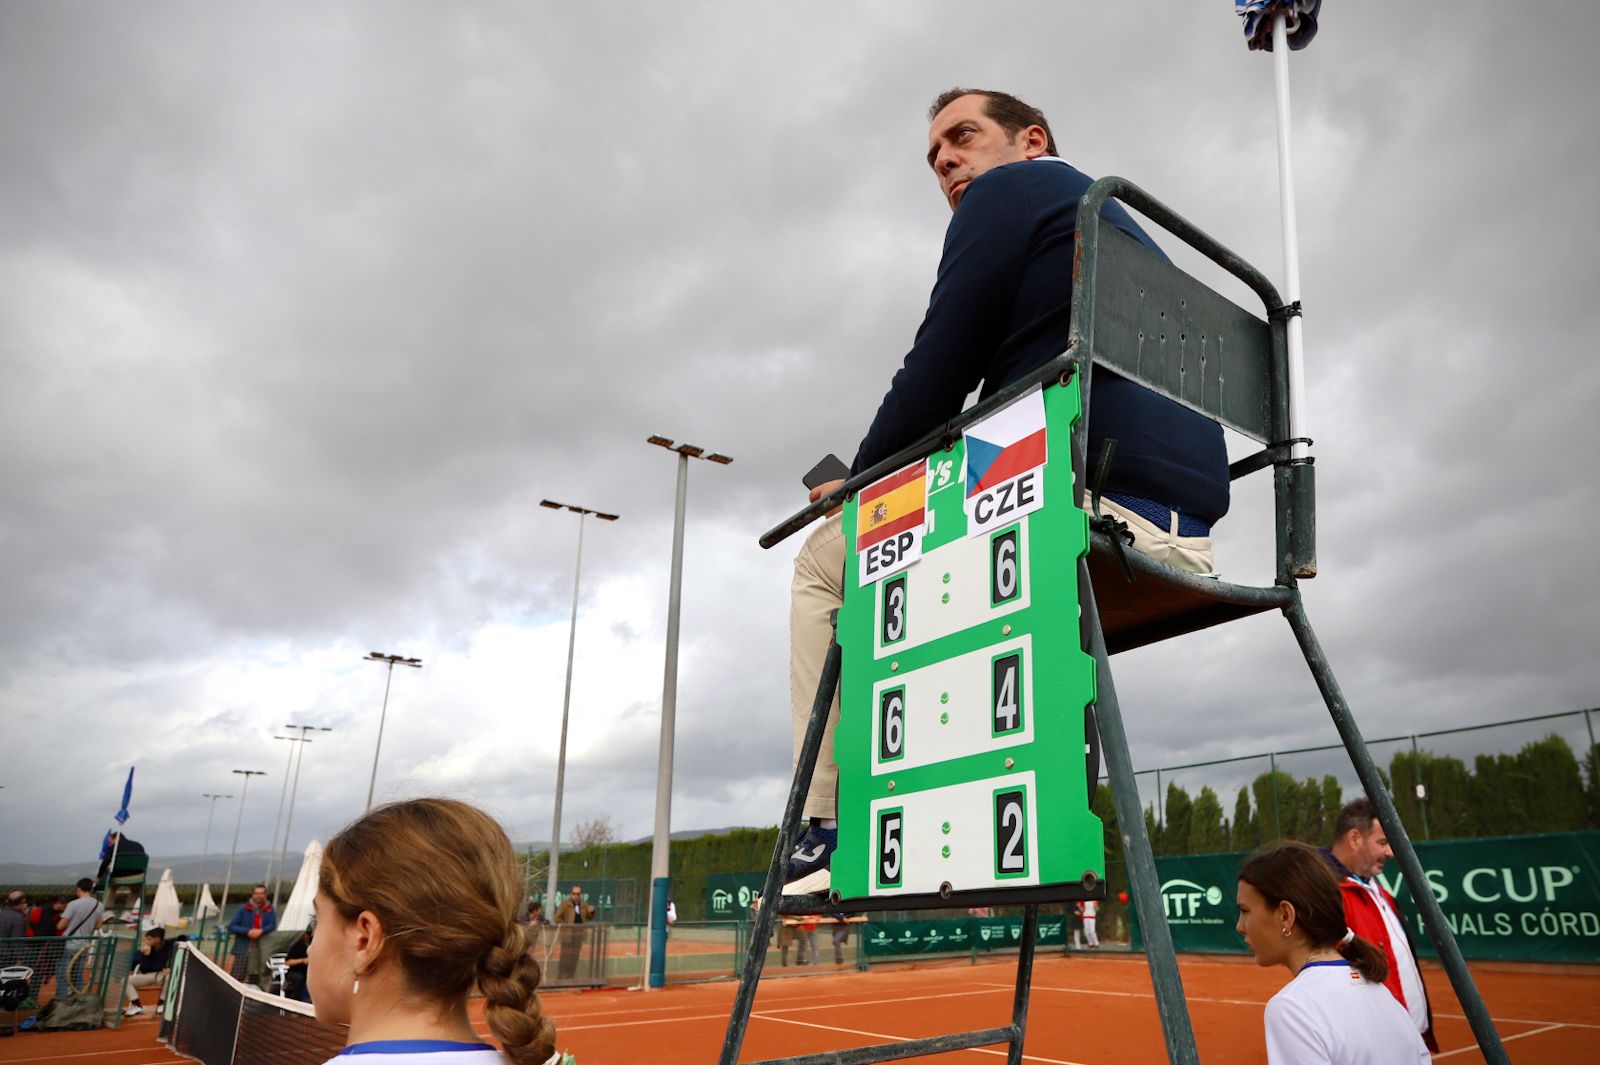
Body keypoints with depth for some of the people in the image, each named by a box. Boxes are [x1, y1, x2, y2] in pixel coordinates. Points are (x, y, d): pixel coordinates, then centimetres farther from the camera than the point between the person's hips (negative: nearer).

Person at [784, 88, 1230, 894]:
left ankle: (825, 833, 4)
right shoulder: (1128, 229, 31)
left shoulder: (1011, 190, 5)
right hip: (1181, 539, 10)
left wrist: (859, 481, 10)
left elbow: (939, 369, -5)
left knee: (824, 559, 7)